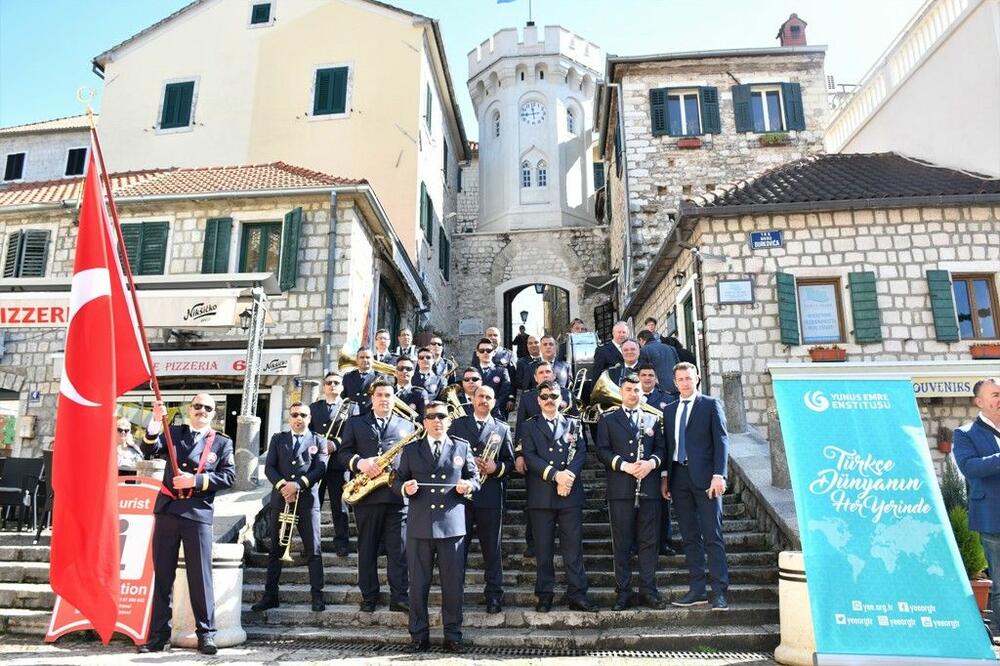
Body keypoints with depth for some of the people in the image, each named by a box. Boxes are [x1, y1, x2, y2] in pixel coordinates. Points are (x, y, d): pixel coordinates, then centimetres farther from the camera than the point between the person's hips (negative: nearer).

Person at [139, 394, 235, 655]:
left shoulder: (222, 442, 6)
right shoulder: (174, 433, 13)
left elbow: (229, 476, -3)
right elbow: (149, 451, -3)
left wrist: (196, 480, -14)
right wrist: (156, 422, -17)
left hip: (199, 513, -3)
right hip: (167, 510, 3)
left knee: (200, 575, 0)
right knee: (162, 575, 9)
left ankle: (206, 633, 8)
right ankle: (159, 634, 19)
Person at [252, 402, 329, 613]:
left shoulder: (318, 441, 9)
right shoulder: (278, 439, 14)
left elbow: (320, 469, -3)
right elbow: (269, 467, 4)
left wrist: (298, 485, -16)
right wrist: (282, 485, -12)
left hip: (307, 501, -2)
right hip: (281, 500, 2)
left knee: (313, 551, -1)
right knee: (275, 550, 7)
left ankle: (317, 595, 4)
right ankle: (270, 595, 15)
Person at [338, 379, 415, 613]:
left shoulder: (407, 426, 14)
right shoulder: (354, 423, 12)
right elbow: (344, 452, 5)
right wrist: (359, 463, -15)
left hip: (397, 495, 0)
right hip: (367, 495, 0)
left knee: (399, 549, -1)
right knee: (367, 548, 7)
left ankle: (399, 596, 6)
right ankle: (369, 597, 18)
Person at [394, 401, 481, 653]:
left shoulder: (462, 448, 9)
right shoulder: (411, 450, 10)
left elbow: (475, 478, 10)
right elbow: (398, 481, 9)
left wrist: (468, 486, -11)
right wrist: (405, 488, -12)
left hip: (452, 525, 0)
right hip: (419, 526, 1)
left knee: (453, 584, 4)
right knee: (418, 584, 7)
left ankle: (453, 636, 17)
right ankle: (419, 636, 20)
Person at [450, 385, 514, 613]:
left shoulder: (502, 429, 10)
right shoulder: (457, 425, 10)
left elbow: (510, 462, 8)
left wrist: (497, 468, -12)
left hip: (490, 495, 0)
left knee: (492, 549, 5)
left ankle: (494, 596, 14)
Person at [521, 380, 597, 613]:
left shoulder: (574, 424, 13)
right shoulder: (530, 427, 8)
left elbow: (581, 452, 3)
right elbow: (529, 456, -4)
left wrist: (569, 474, -15)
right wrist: (555, 475, -15)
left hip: (570, 494, 1)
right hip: (541, 495, -1)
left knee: (573, 546, 3)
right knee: (543, 548, 5)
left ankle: (577, 595, 11)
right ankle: (545, 596, 15)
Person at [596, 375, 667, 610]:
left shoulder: (652, 419, 16)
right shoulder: (608, 419, 9)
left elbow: (661, 448, 11)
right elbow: (602, 450, 1)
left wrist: (651, 462, -9)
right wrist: (624, 465, -13)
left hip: (649, 488, 2)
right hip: (620, 489, -2)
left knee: (649, 541, 5)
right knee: (622, 543, 2)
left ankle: (648, 591, 14)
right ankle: (623, 592, 10)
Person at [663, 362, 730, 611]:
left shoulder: (711, 404, 2)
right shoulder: (669, 410, 15)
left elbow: (721, 440, -4)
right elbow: (668, 445, 14)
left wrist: (718, 475, -13)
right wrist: (665, 477, 7)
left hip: (704, 477, -4)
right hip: (679, 478, 5)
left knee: (712, 536, -2)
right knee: (690, 537, 9)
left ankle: (719, 592, 4)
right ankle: (696, 590, 16)